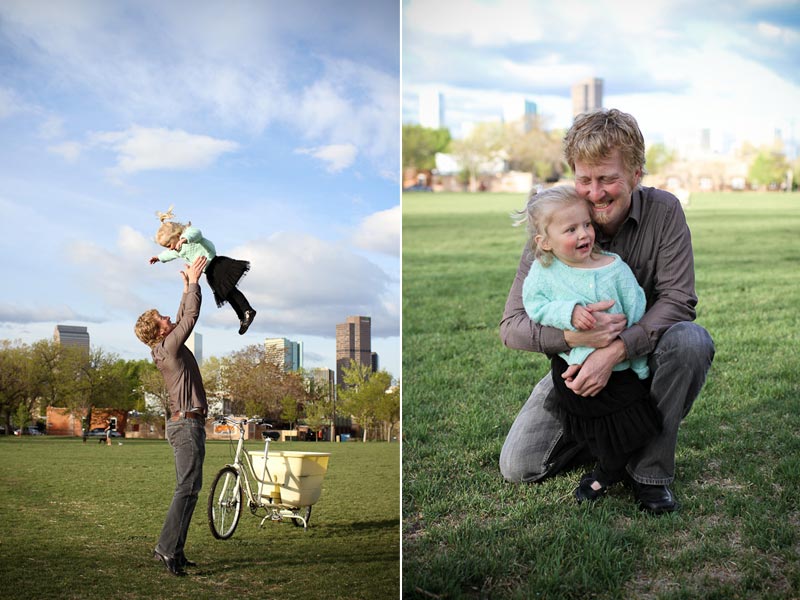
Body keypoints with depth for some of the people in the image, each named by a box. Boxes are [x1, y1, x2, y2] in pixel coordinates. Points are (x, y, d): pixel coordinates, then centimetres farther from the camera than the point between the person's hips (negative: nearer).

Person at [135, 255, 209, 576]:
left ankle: (174, 550, 11)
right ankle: (167, 547, -15)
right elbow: (191, 317, -12)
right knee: (188, 488, -13)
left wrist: (187, 287, 28)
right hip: (187, 423, -10)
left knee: (188, 488, 10)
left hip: (186, 423, 10)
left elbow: (183, 318, 28)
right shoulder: (169, 348, -11)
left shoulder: (166, 347, 14)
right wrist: (193, 281, -4)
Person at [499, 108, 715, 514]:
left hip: (644, 353, 0)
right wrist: (571, 335, -37)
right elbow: (512, 324, -16)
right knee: (518, 466, -14)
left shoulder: (663, 211, -14)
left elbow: (678, 298, -21)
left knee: (691, 341, -35)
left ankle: (651, 468, -17)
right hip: (579, 361, 1)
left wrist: (616, 350, -37)